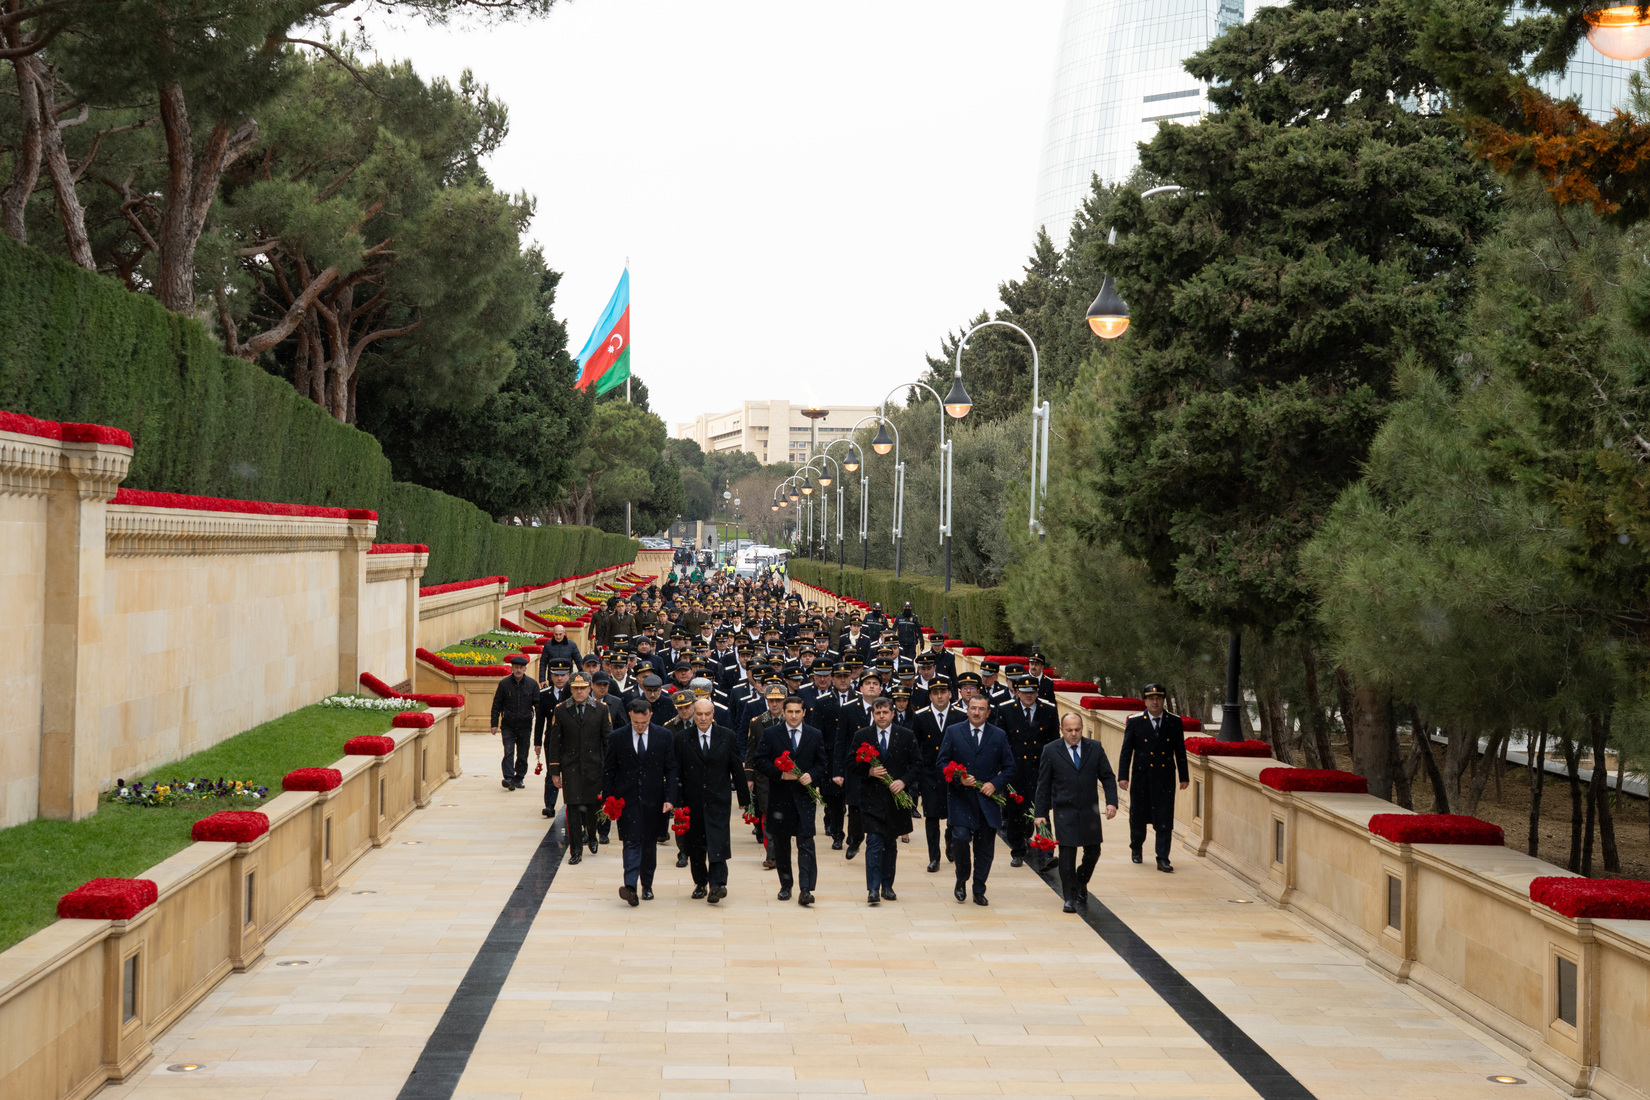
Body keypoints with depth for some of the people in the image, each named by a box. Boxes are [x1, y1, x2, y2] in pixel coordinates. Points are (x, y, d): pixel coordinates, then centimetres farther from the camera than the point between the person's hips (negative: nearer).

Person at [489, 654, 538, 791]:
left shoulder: (532, 685, 1)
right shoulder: (504, 684, -1)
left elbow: (538, 705, 5)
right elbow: (496, 705, 3)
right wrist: (494, 724, -1)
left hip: (525, 726, 1)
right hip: (508, 726, -1)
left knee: (522, 754, 8)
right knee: (508, 752, -13)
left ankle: (519, 778, 20)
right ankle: (508, 778, -19)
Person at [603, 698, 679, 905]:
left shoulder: (664, 736, 0)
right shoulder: (617, 737, 0)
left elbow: (671, 769, 2)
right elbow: (608, 770, 4)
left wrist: (670, 798, -6)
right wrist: (608, 799, -3)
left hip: (653, 799, 1)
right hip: (627, 799, -1)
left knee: (650, 842, 9)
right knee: (632, 841, -11)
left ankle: (647, 885, 20)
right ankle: (630, 886, -20)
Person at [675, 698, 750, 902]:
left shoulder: (727, 736, 3)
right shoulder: (682, 738, 2)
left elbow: (737, 768, 6)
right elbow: (677, 771, 3)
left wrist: (743, 798, 6)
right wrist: (676, 800, -4)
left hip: (718, 799, -2)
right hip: (692, 800, 2)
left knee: (717, 841, -13)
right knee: (695, 844, 9)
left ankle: (717, 883, -18)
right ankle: (700, 883, 22)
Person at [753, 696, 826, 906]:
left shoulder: (815, 736, 7)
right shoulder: (770, 734, 3)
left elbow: (822, 763, 9)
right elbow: (760, 761, -3)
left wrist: (812, 775, -12)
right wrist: (780, 773, -16)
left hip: (804, 796, -1)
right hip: (779, 796, 1)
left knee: (806, 843, -10)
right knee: (781, 844, 9)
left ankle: (806, 889, -15)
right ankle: (785, 886, 23)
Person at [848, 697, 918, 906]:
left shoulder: (906, 736, 4)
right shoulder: (862, 736, 3)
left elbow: (916, 763, 4)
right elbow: (852, 763, 4)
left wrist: (904, 781, -11)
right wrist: (868, 771, -14)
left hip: (895, 797, 2)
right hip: (872, 798, -2)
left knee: (891, 843, 10)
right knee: (874, 842, -10)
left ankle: (887, 886, 20)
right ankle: (873, 889, -12)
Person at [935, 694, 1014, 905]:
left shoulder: (999, 736, 6)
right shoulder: (953, 732, 4)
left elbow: (1009, 767, 7)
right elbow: (941, 761, 1)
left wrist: (995, 784, -9)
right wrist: (959, 778, -14)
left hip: (988, 800, 2)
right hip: (960, 798, -1)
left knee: (985, 848, 4)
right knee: (960, 837, -17)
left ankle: (979, 891, 17)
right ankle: (961, 880, 9)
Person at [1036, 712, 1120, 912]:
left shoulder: (1095, 748, 3)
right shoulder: (1051, 751, -2)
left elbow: (1107, 776, 6)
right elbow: (1043, 784, 1)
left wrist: (1112, 802, -8)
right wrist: (1041, 813, -2)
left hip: (1090, 810, 2)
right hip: (1064, 811, -2)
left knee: (1093, 851, 8)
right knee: (1067, 854, -4)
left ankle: (1081, 884, 34)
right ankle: (1069, 897, 6)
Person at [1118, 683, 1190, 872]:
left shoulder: (1174, 722, 3)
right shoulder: (1135, 722, -1)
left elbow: (1180, 750, 8)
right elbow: (1126, 750, 0)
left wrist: (1184, 776, 8)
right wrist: (1123, 776, -7)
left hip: (1165, 778, 0)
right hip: (1141, 778, 0)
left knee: (1164, 820, -5)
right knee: (1138, 816, 12)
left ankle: (1163, 860, -3)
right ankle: (1136, 848, 37)